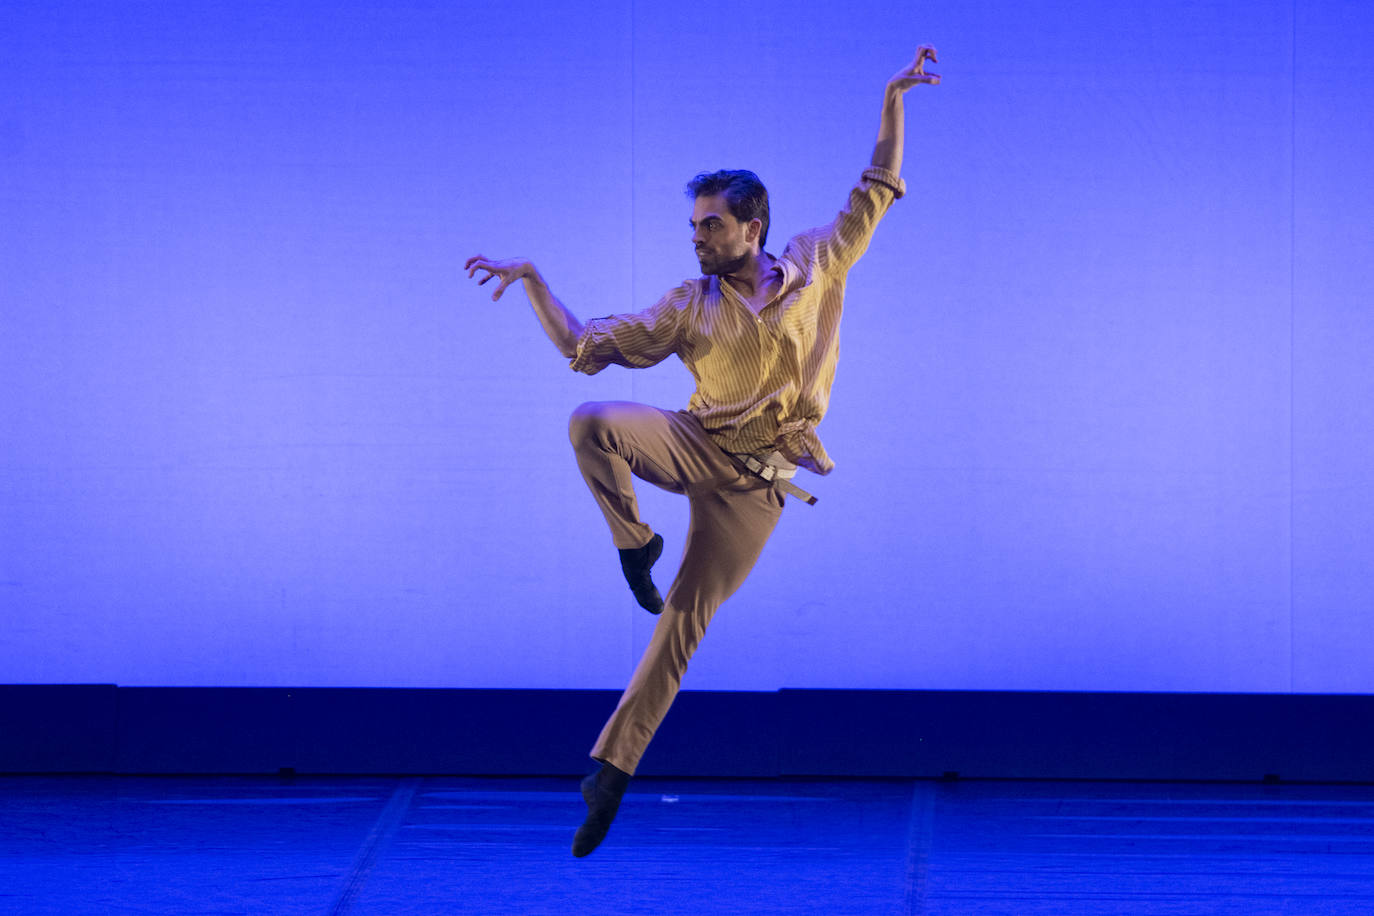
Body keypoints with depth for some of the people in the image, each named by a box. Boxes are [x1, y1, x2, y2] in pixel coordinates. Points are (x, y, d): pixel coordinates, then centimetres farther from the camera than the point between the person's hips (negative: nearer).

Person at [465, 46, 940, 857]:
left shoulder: (817, 265, 3)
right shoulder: (690, 308, 4)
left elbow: (876, 193, 9)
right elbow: (588, 346, 6)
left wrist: (894, 102, 3)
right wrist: (534, 282, -3)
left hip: (754, 482, -1)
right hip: (697, 446, 1)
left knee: (684, 623, -1)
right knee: (593, 424, -29)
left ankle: (613, 767, 6)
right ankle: (636, 544, -8)